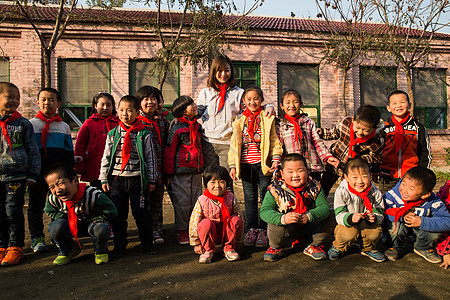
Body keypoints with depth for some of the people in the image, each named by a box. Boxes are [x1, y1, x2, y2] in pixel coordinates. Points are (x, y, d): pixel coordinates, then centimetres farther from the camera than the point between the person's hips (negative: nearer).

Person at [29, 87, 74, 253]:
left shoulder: (64, 126, 11)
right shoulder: (31, 124, 6)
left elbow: (69, 152, 13)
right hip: (37, 171, -1)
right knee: (36, 205, 6)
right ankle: (37, 237, 17)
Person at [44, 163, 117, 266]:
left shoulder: (93, 195, -33)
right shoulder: (53, 199, -18)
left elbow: (111, 212, -23)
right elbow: (51, 212, 7)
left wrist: (89, 218, -20)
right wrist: (66, 217, -12)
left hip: (92, 221, -4)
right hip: (72, 226, 4)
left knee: (101, 230, -37)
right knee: (55, 228, -26)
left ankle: (100, 251, 1)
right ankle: (68, 251, 8)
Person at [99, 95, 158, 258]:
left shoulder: (144, 134, -1)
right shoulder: (112, 134, 6)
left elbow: (150, 158, 1)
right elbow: (106, 157, 9)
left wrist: (151, 180, 0)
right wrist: (104, 179, 5)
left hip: (137, 179, -2)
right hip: (116, 178, 2)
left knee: (141, 212, 4)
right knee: (117, 214, 8)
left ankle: (147, 243, 20)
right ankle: (119, 245, 23)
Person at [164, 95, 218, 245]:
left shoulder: (197, 126, 12)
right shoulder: (176, 128, -8)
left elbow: (206, 147, 21)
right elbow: (169, 151, -7)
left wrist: (211, 164, 18)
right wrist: (169, 173, -7)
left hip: (196, 171, 6)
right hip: (181, 171, -6)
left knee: (196, 201, 11)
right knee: (182, 202, 0)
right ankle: (182, 232, 16)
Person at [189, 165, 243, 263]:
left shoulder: (231, 198, -8)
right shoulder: (202, 201, -14)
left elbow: (238, 215, 0)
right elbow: (193, 222, -9)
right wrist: (196, 243, -7)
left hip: (226, 233, 2)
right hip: (209, 233, -2)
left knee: (236, 220, -24)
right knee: (206, 223, -32)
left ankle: (229, 248, -2)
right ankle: (208, 250, -5)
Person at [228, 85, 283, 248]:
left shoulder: (268, 119, 4)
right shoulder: (239, 121, 13)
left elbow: (275, 140, 1)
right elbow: (234, 144, 12)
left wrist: (276, 159, -11)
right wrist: (233, 165, 5)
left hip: (263, 164, -2)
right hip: (245, 164, 3)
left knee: (266, 197, 2)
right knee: (250, 198, 9)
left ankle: (263, 230, 12)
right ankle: (251, 229, 19)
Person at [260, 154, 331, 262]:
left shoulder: (314, 187, -9)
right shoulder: (275, 190, -17)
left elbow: (324, 208, -16)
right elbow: (264, 211, -23)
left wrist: (308, 216, -36)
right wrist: (283, 218, -41)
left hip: (307, 227, 2)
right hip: (286, 228, -2)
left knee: (325, 221, -18)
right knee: (276, 226, -34)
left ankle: (312, 246, 12)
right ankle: (275, 248, 5)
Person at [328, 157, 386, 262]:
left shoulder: (375, 193, -11)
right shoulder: (341, 192, -19)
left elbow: (380, 215, -9)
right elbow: (339, 216, -20)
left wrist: (374, 218, -33)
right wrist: (350, 218, -42)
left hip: (367, 225, 3)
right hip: (347, 225, -2)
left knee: (376, 230, -26)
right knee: (350, 232, -33)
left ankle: (369, 249, 9)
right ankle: (338, 248, 2)